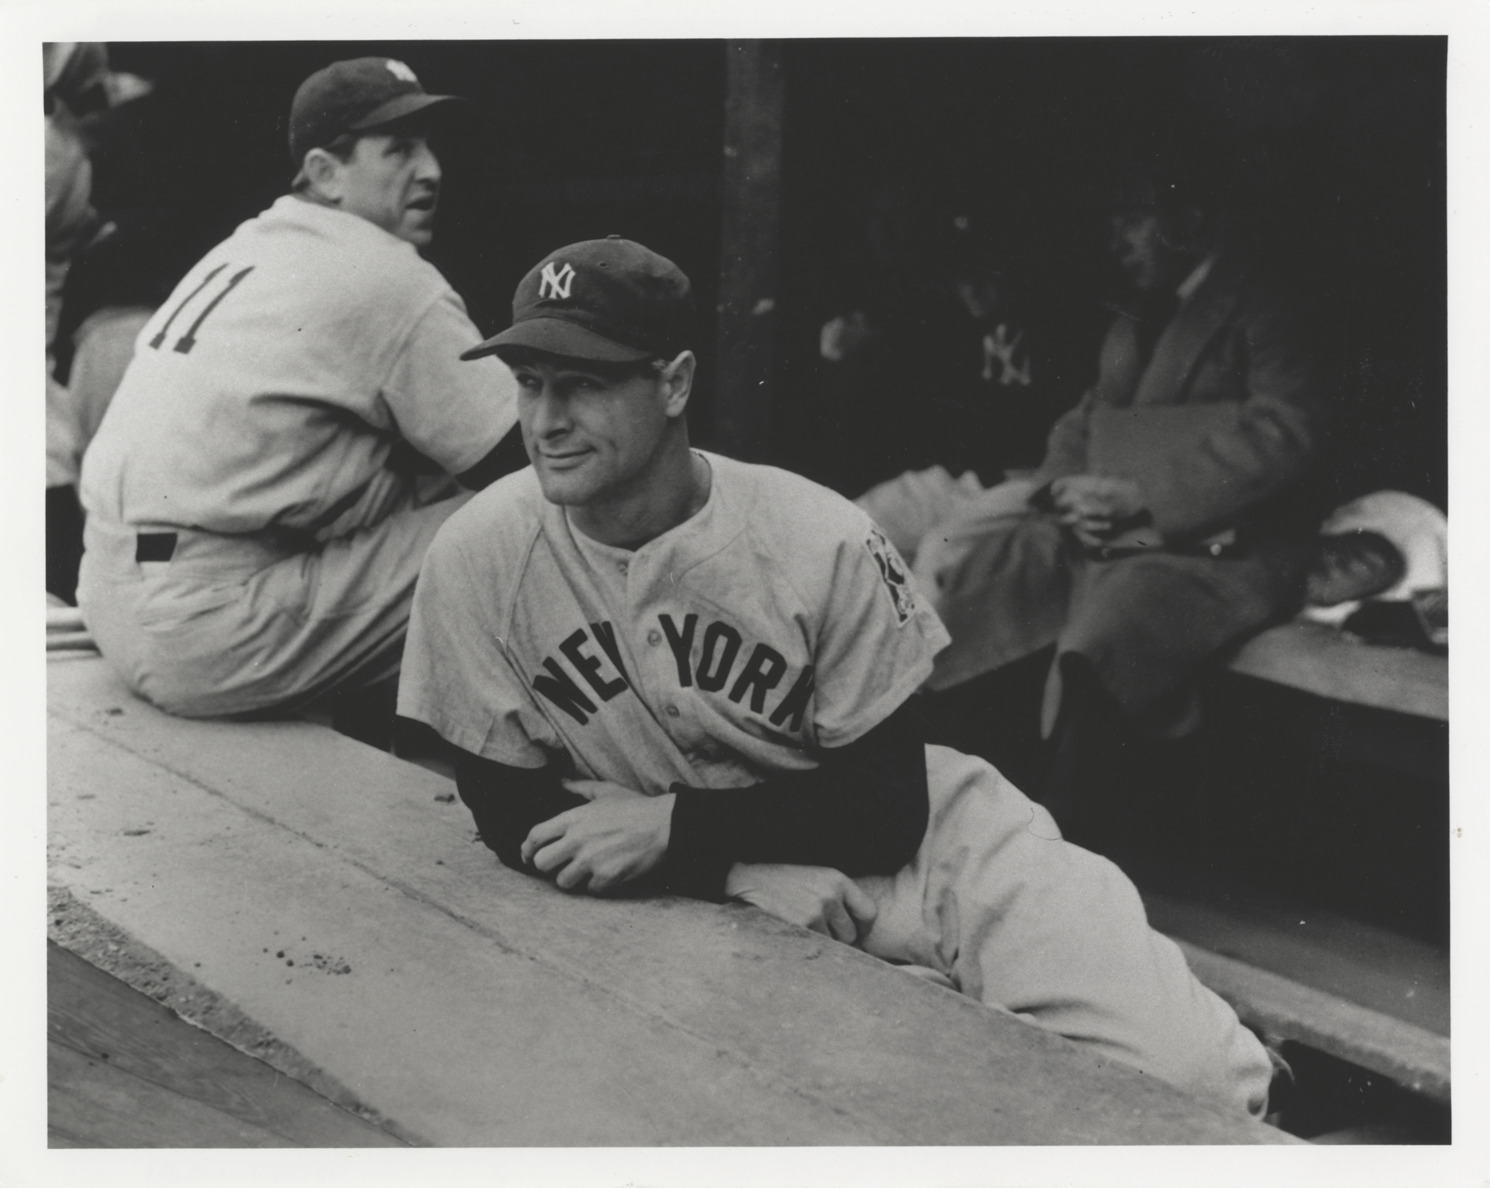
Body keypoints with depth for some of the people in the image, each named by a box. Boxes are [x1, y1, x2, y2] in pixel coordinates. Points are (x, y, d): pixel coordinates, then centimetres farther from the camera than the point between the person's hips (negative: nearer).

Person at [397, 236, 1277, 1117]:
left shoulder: (822, 543, -16)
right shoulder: (479, 559, -13)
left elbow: (888, 811, -9)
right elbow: (511, 816, -6)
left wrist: (671, 824, -20)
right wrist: (741, 871, -18)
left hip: (917, 847, -1)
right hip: (705, 907, 2)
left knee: (1188, 1075, -22)